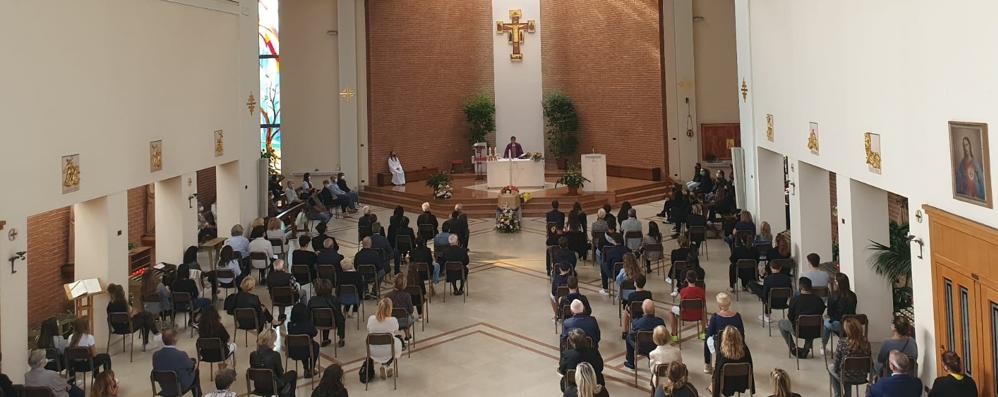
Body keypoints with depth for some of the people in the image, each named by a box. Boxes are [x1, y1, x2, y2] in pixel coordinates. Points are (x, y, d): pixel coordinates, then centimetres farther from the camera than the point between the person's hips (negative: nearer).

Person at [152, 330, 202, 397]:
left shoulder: (155, 355, -18)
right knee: (195, 370, 24)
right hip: (181, 387, -4)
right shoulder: (181, 355, -31)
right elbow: (191, 366, -11)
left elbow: (155, 369, 1)